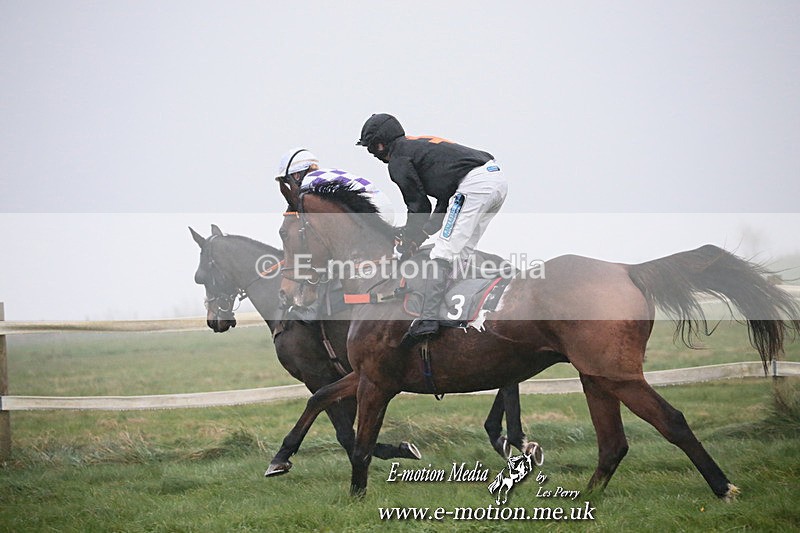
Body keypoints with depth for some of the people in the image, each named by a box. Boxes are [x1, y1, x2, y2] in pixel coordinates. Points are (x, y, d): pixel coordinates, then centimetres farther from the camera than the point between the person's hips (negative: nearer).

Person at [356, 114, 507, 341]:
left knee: (443, 255, -10)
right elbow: (446, 197, 30)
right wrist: (426, 231, 25)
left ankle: (428, 319, -17)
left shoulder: (398, 158, 6)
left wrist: (409, 241, 17)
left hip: (474, 184, -9)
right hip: (498, 178, 9)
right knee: (459, 254, 18)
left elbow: (418, 204, 4)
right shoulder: (421, 144, 33)